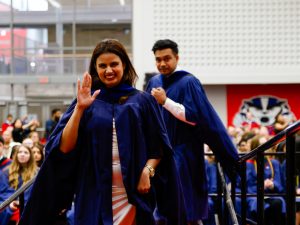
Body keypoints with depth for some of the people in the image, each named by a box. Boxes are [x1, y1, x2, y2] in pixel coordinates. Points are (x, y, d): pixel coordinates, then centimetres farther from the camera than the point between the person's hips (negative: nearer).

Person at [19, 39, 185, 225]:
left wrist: (148, 170, -13)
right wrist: (79, 109, -14)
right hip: (94, 195, 0)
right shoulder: (87, 102, 5)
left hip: (133, 193, 0)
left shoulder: (142, 101, 4)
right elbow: (64, 147, -5)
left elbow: (159, 147, 4)